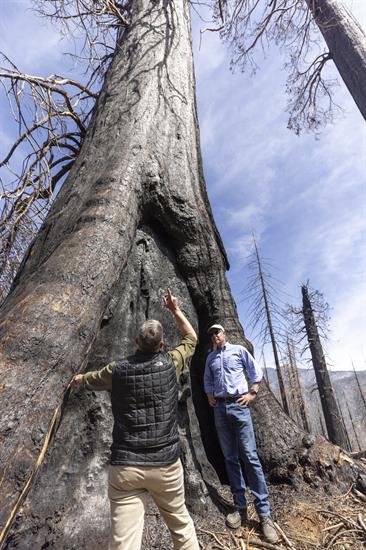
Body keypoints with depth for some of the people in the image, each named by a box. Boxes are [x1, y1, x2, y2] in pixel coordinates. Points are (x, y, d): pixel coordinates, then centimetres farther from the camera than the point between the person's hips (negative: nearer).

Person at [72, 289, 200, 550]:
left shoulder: (118, 369, -5)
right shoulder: (170, 363, -7)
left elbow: (84, 380, 16)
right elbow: (191, 338, 12)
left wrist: (77, 379, 39)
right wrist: (176, 309, 19)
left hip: (125, 466, 0)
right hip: (166, 463, 1)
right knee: (181, 523, 23)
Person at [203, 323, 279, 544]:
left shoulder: (239, 350, 2)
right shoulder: (210, 357, 12)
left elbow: (256, 371, 3)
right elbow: (208, 380, 22)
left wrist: (252, 393, -5)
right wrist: (210, 395, 7)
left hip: (239, 405, -4)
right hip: (220, 408, 4)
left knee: (250, 456, -6)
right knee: (230, 458, 8)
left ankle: (264, 513, 3)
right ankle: (240, 508, 19)